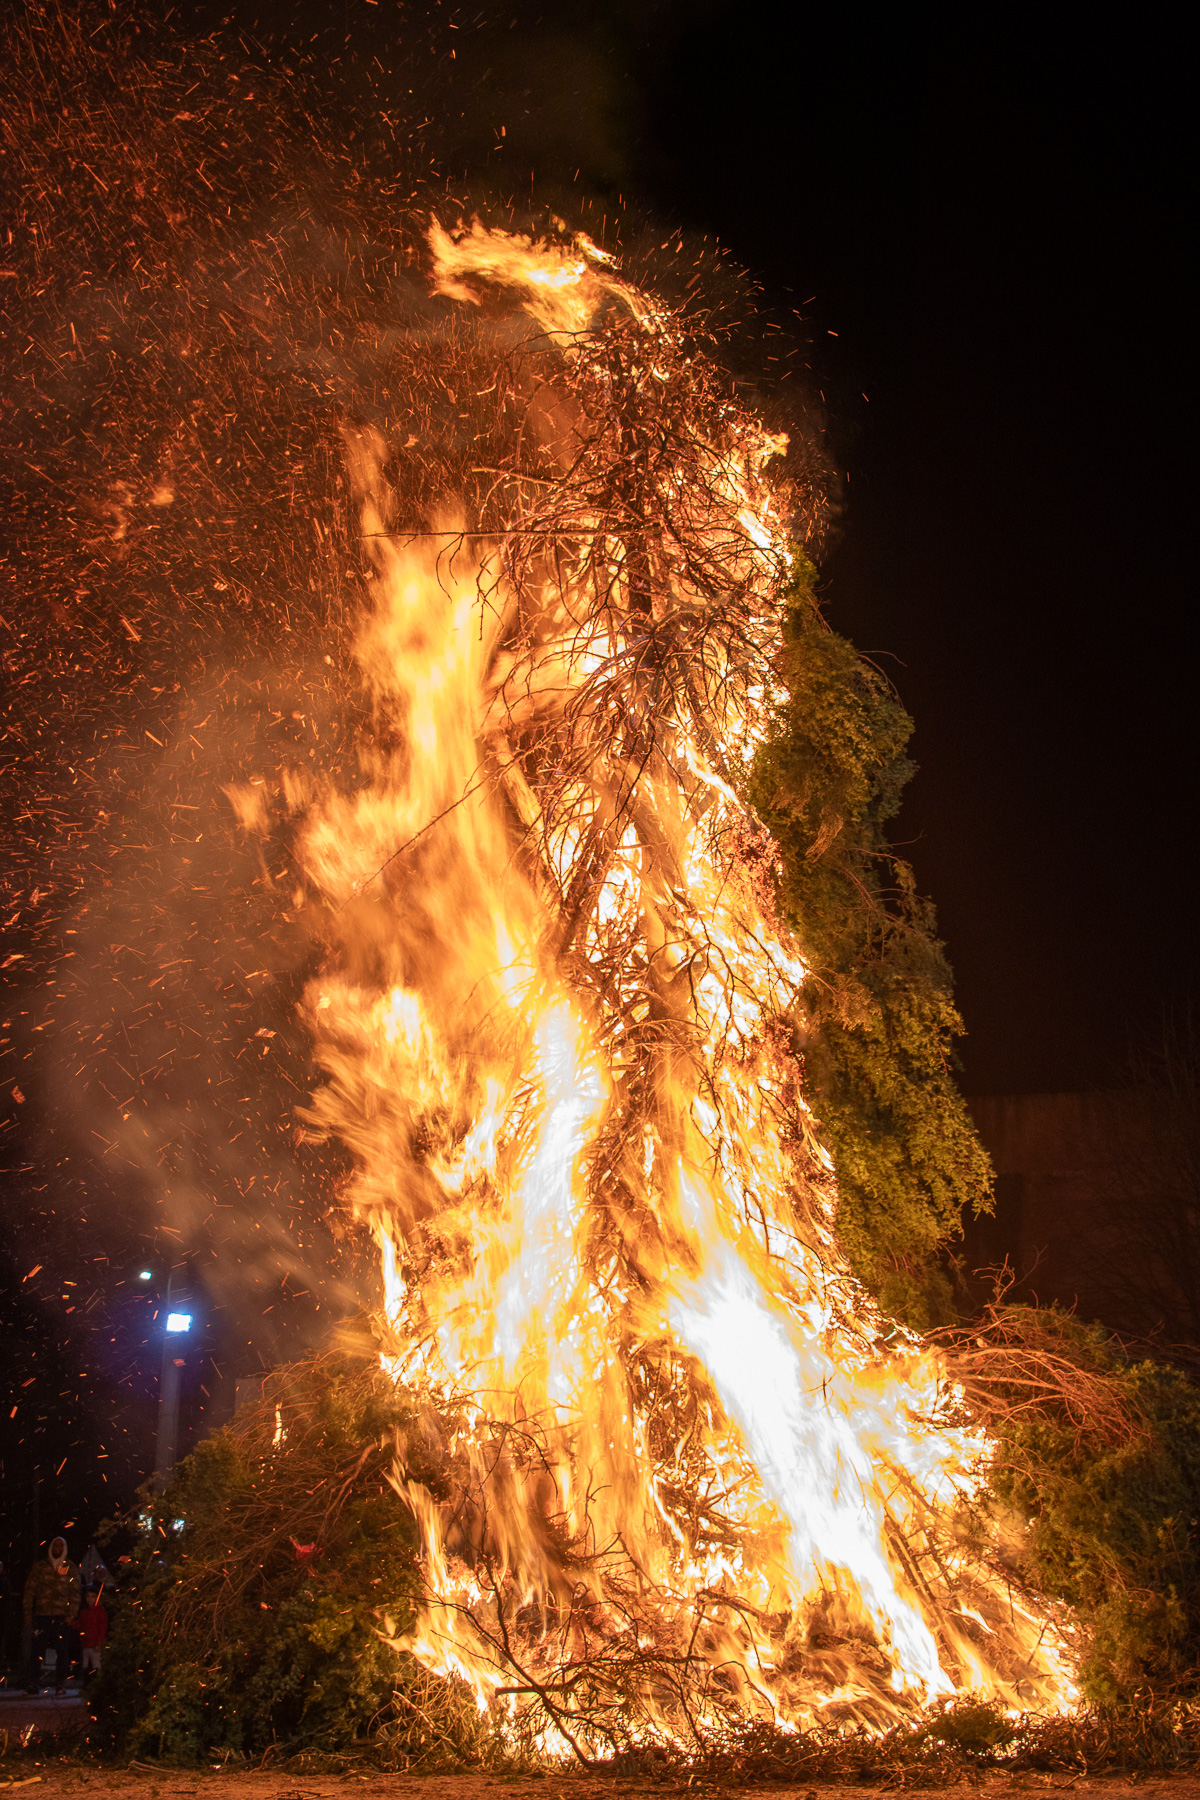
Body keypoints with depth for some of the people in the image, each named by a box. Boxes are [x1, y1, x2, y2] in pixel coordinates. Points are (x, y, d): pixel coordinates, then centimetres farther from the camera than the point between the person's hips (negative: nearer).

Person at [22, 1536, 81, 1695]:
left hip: (62, 1616, 0)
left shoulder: (70, 1569, 9)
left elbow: (75, 1593, 5)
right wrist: (28, 1613, 0)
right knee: (37, 1649, -3)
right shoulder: (39, 1567, 10)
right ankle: (33, 1683, 4)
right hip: (41, 1615, 1)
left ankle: (60, 1685, 6)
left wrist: (72, 1614, -4)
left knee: (62, 1650, -1)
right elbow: (30, 1590, 9)